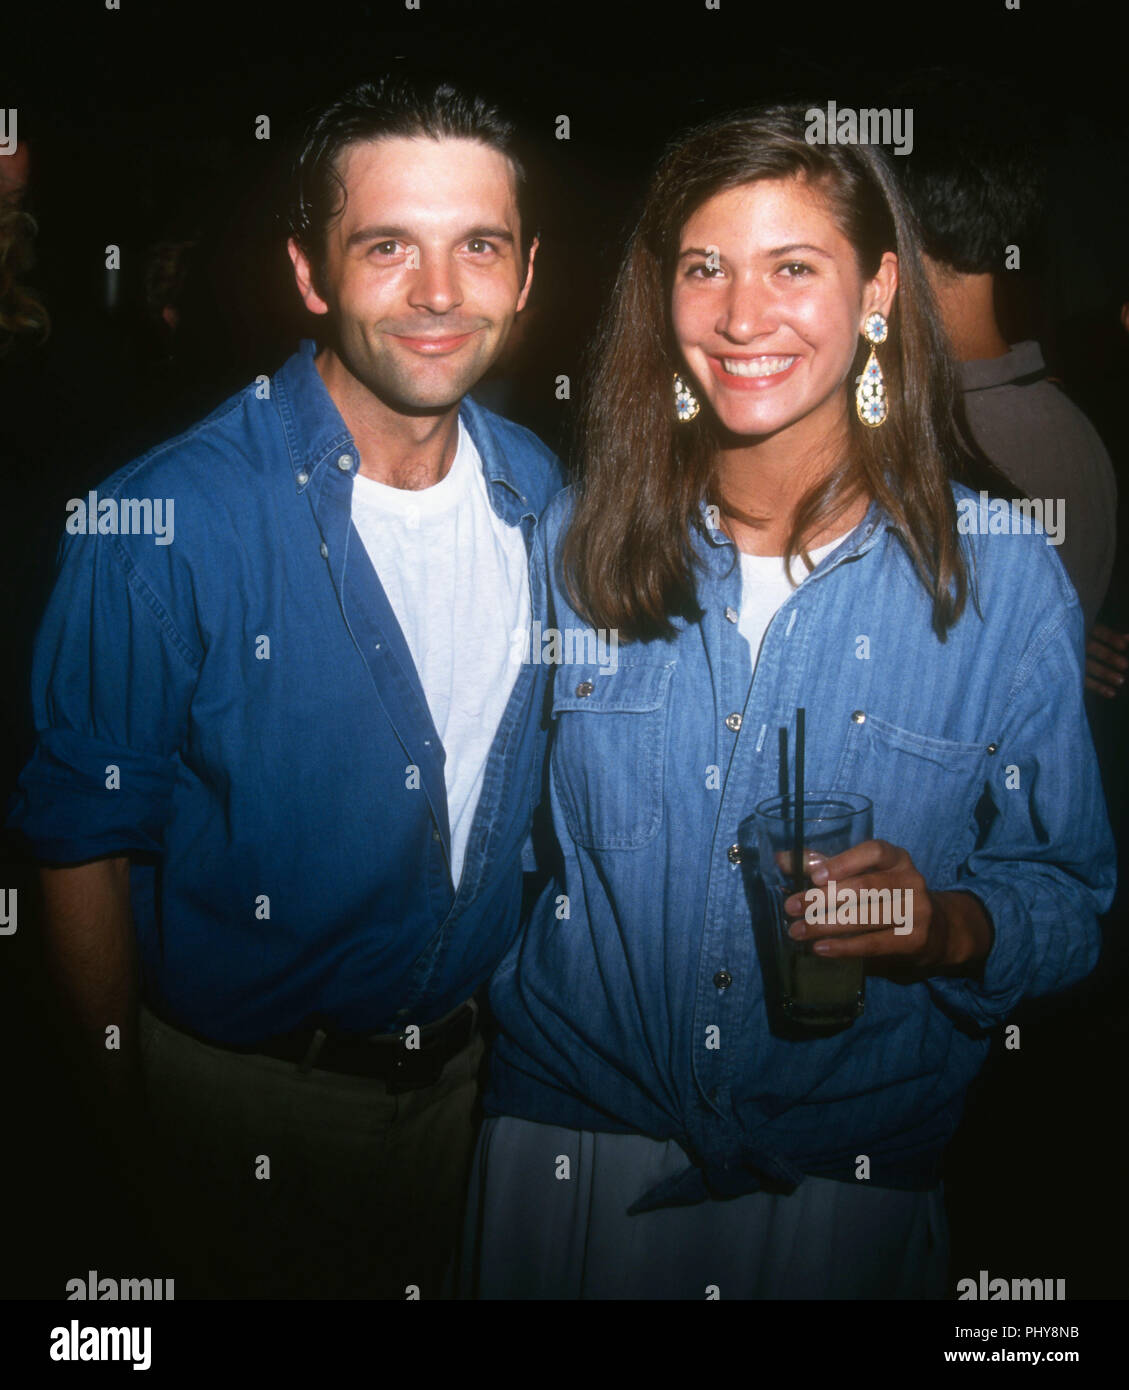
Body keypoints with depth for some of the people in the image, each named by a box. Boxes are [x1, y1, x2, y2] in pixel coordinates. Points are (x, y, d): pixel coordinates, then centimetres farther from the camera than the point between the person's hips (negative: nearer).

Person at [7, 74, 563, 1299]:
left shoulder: (539, 492, -5)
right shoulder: (164, 523, -23)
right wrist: (132, 1111, -6)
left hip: (470, 1060, 5)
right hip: (245, 1094, -4)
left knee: (445, 1281, 26)